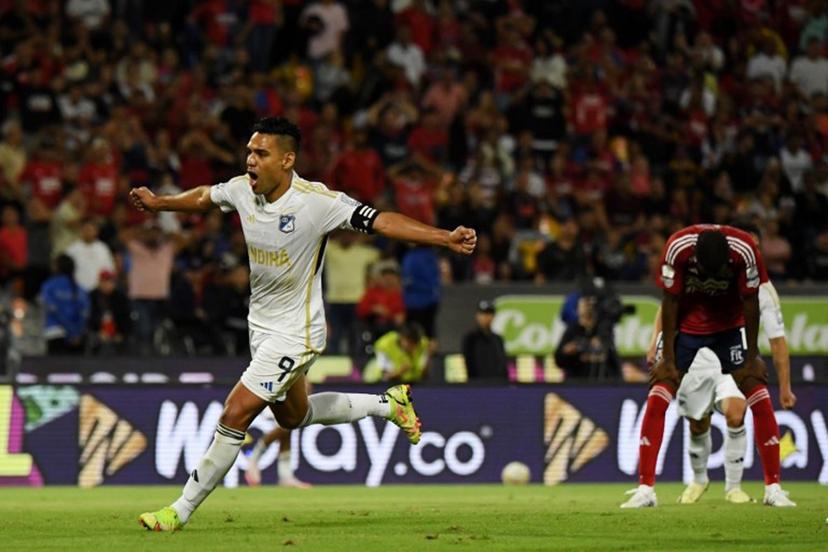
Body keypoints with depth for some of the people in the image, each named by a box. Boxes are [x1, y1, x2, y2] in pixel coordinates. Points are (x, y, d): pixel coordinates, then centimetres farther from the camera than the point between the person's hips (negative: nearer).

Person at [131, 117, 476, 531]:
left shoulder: (317, 201, -24)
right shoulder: (242, 190, -6)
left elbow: (380, 222, -25)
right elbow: (204, 198, 18)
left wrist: (445, 238, -33)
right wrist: (158, 202, 16)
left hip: (295, 333, -8)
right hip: (260, 324, 8)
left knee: (235, 416, -12)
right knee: (292, 416, 25)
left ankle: (182, 510, -1)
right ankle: (387, 404, 44)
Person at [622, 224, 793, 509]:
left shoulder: (744, 250, -27)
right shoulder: (677, 248, -28)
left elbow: (750, 302, -14)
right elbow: (670, 302, -17)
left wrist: (752, 357, -9)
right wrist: (668, 359, -13)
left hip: (730, 326, 1)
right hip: (685, 326, -1)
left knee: (760, 398, -10)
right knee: (657, 400, -13)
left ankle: (773, 488, -2)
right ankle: (645, 489, -10)